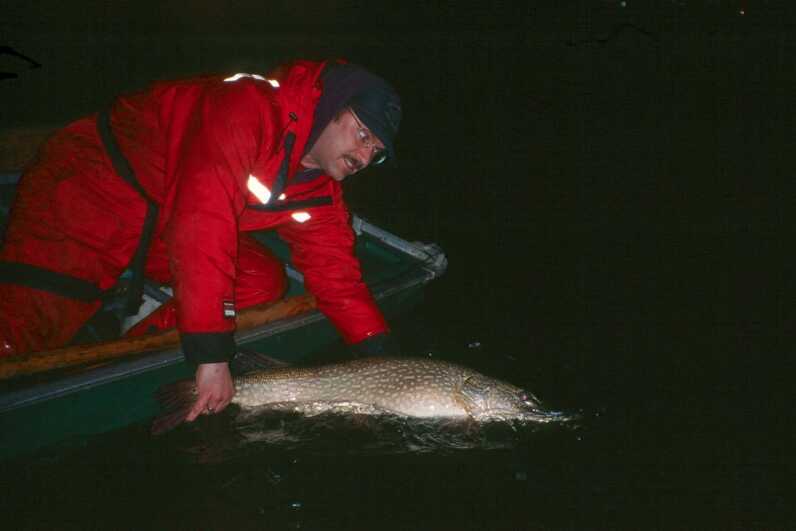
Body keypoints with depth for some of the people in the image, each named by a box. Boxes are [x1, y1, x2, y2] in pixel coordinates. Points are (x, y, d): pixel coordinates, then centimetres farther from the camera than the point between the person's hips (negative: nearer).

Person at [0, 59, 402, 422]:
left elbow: (335, 271, 4)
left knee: (264, 282, -6)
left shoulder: (321, 190, -1)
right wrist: (212, 355, -38)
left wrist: (381, 356, -8)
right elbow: (203, 223, -37)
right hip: (89, 189, -8)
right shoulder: (250, 107, -29)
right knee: (33, 326, -23)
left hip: (158, 223, 9)